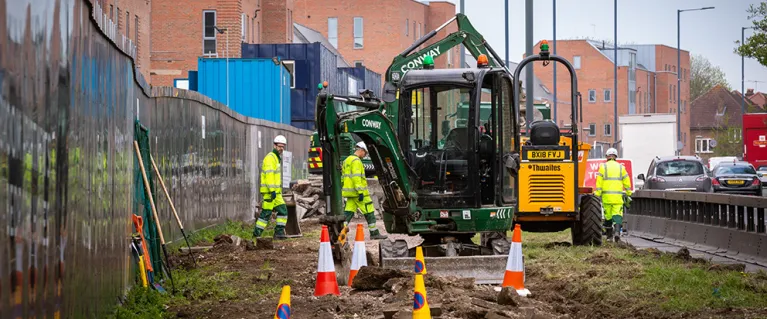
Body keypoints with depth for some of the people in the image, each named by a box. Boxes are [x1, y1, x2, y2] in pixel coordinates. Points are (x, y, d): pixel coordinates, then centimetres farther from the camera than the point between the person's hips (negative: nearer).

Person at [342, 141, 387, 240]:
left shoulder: (347, 160, 18)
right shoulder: (356, 161, -13)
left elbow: (343, 175, 21)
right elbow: (356, 177, -21)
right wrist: (360, 192, -23)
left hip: (349, 191, 9)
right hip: (357, 191, -9)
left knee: (349, 211, 6)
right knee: (369, 211, -1)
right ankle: (374, 233, 3)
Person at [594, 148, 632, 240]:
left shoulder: (603, 167, 2)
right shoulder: (621, 167, 7)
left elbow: (599, 182, -2)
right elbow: (627, 182, 9)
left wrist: (597, 195, 1)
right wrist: (628, 194, 17)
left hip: (606, 196, 0)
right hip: (618, 196, 0)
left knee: (608, 215, 9)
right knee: (617, 215, -3)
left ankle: (609, 235, 14)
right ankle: (617, 231, -25)